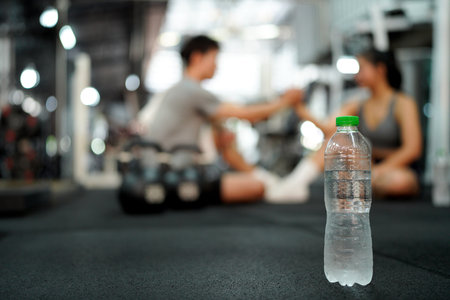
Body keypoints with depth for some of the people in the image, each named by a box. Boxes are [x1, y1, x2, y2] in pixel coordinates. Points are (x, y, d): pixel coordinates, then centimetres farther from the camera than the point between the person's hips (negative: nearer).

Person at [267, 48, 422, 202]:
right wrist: (303, 112, -19)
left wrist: (378, 171, -22)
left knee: (399, 181, -39)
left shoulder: (403, 103, -6)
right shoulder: (356, 107, 9)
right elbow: (328, 129, -7)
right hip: (367, 167, 4)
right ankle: (297, 183, -30)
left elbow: (412, 149, -15)